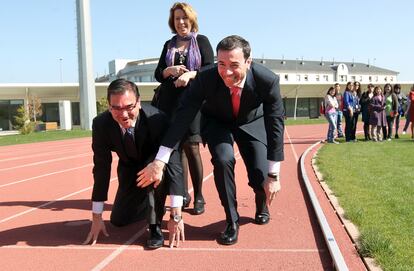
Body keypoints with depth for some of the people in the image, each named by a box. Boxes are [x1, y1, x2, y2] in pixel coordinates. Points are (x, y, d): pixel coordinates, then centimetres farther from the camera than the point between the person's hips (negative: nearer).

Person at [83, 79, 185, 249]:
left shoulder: (157, 119, -35)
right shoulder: (101, 124, -25)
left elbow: (173, 162, -39)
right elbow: (101, 168, -18)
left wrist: (176, 215, -44)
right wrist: (96, 217, -18)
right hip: (129, 170, 3)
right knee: (119, 220, 3)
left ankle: (155, 227, -20)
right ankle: (146, 201, 33)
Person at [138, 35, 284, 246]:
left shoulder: (267, 80, -33)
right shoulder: (205, 79, -33)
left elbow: (276, 124, -25)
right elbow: (182, 117, -28)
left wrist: (273, 175, -25)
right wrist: (159, 161, -33)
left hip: (252, 123, 0)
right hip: (217, 122, 0)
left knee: (261, 178, -13)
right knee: (223, 160, -29)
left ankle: (262, 204, 26)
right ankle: (232, 221, -7)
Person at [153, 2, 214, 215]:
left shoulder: (201, 41, 8)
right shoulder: (169, 44, 18)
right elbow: (158, 74, 14)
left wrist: (190, 74, -19)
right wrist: (170, 70, -8)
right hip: (169, 101, 3)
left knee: (191, 147, -8)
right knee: (177, 147, 2)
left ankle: (198, 196, 0)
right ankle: (183, 194, 10)